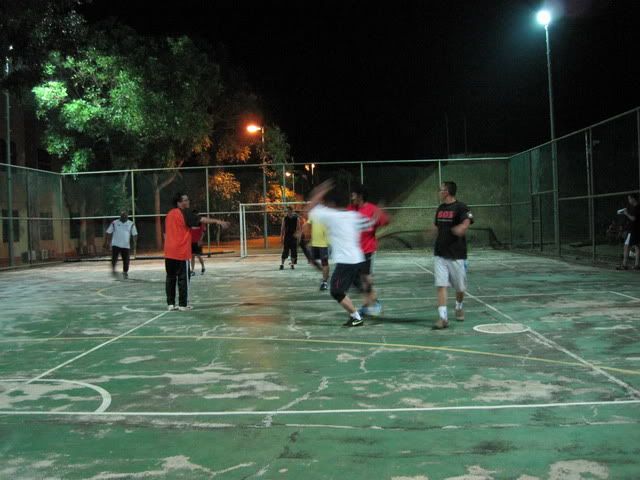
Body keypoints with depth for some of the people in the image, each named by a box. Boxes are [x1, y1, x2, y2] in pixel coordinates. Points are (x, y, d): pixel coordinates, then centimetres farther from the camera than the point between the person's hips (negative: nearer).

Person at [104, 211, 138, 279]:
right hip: (115, 245, -1)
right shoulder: (114, 223, 1)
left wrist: (134, 243, -6)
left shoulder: (131, 224, 3)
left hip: (126, 246, 1)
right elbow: (108, 233, 6)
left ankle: (125, 273, 19)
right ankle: (113, 269, 14)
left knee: (126, 260, 2)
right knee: (114, 259, -10)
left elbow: (134, 234, 5)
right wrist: (106, 243, 2)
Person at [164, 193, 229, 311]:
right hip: (181, 252, -7)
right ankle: (183, 304, 2)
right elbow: (201, 220, -21)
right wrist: (217, 221, -25)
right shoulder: (185, 213, -10)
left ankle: (171, 304, 13)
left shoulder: (169, 214, 12)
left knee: (170, 278, 11)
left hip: (169, 253, 7)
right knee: (183, 278, 0)